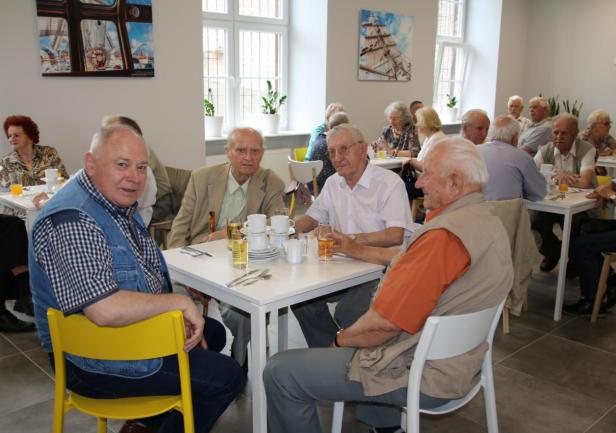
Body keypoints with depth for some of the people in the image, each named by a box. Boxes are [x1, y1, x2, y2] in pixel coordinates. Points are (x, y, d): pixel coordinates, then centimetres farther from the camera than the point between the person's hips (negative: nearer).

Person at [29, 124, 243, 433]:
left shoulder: (119, 202, 4)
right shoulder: (72, 221, -28)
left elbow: (144, 272, 13)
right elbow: (105, 310, -38)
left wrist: (180, 319, -1)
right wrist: (180, 302, -24)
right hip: (93, 362, -10)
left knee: (213, 333, 24)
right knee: (226, 377, -11)